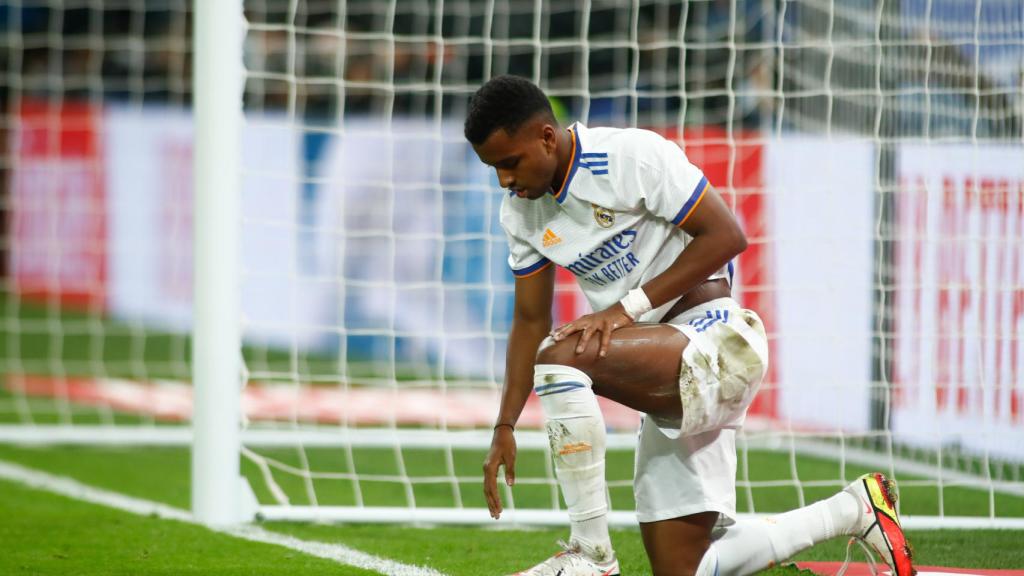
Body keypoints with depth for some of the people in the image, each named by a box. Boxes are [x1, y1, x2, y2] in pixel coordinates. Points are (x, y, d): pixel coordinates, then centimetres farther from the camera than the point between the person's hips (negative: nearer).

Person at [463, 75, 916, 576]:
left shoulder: (635, 156, -15)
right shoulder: (520, 213, 7)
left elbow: (726, 235, -15)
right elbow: (530, 320, 12)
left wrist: (628, 308, -20)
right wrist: (505, 427, 3)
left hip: (718, 341, -9)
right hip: (676, 381, 9)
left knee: (561, 358, -30)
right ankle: (854, 511, 22)